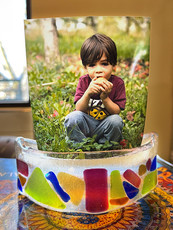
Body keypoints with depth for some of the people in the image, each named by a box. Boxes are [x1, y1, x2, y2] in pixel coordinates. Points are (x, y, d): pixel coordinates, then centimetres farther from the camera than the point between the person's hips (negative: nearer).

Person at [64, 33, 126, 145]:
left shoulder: (118, 83, -10)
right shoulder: (83, 81, -7)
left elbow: (117, 111, -11)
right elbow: (79, 109, -12)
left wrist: (105, 97, -29)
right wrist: (88, 93, -30)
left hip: (105, 125, 0)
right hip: (86, 125, 1)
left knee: (116, 120, -29)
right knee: (72, 118, -27)